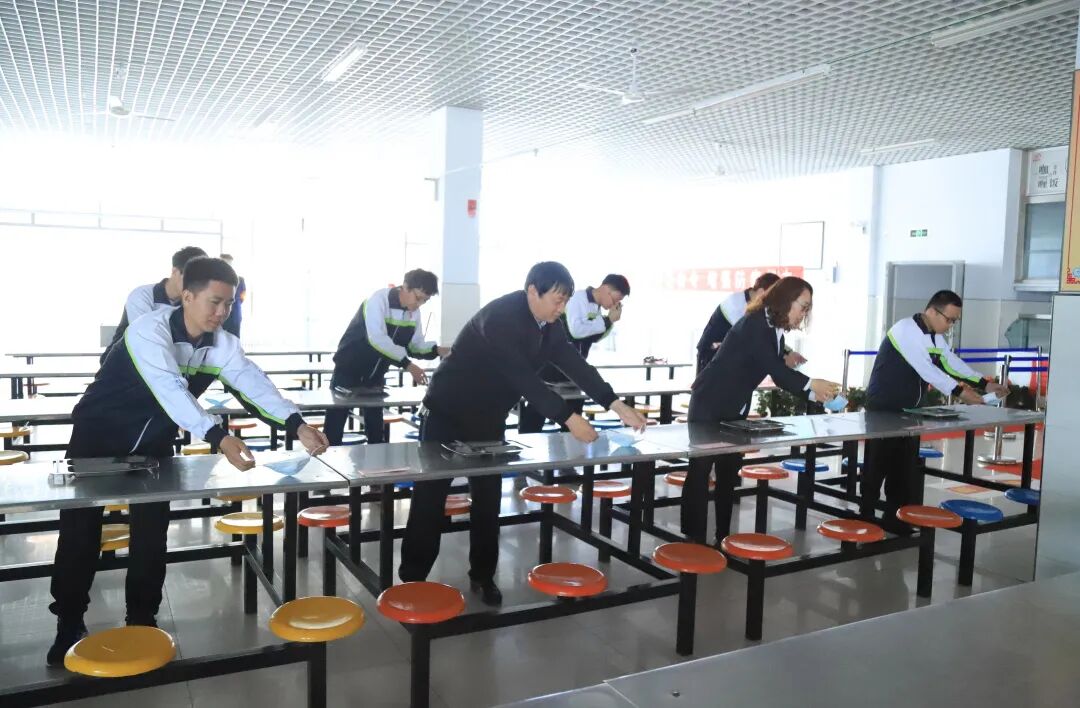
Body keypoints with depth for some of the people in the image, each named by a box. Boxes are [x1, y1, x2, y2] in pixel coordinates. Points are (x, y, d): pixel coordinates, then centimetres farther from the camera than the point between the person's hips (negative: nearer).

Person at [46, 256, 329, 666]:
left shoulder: (221, 343, -12)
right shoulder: (151, 330, -30)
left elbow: (252, 382, -25)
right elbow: (172, 390, -44)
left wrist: (296, 425, -41)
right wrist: (219, 438, -57)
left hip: (154, 443, 5)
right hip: (99, 437, -4)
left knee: (152, 532, 3)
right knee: (80, 529, 1)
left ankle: (143, 621, 18)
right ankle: (69, 625, 18)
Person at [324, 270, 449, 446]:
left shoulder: (414, 312, -2)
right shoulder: (379, 300, -23)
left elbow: (416, 346, 2)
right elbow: (377, 339, -35)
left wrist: (438, 350, -18)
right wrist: (407, 364, -39)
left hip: (376, 374, 6)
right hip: (349, 368, -6)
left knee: (375, 426, 10)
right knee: (336, 420, -1)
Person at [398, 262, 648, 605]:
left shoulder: (549, 325, -2)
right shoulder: (500, 318, -28)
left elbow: (575, 365, -5)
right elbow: (524, 378, -33)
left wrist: (616, 404, -15)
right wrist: (568, 418, -34)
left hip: (489, 418, 7)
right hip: (448, 413, -7)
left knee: (488, 498, 7)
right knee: (431, 495, 1)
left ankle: (483, 575, 19)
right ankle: (412, 577, 12)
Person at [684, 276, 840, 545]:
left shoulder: (776, 332, 6)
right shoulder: (755, 325, -20)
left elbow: (780, 374, 5)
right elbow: (774, 368, -28)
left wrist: (813, 393, -8)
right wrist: (811, 383, -31)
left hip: (735, 410, 9)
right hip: (710, 404, -9)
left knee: (730, 472, 11)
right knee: (701, 470, -3)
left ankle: (723, 536, 20)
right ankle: (693, 539, 3)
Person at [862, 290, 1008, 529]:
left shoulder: (935, 335, 10)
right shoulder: (906, 330, -19)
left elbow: (952, 362, 9)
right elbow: (925, 369, -26)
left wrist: (985, 383, -3)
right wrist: (959, 391, -30)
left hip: (909, 410, 9)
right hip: (884, 410, -9)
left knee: (905, 467, 10)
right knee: (878, 465, -2)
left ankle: (895, 518, 18)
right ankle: (866, 518, 8)